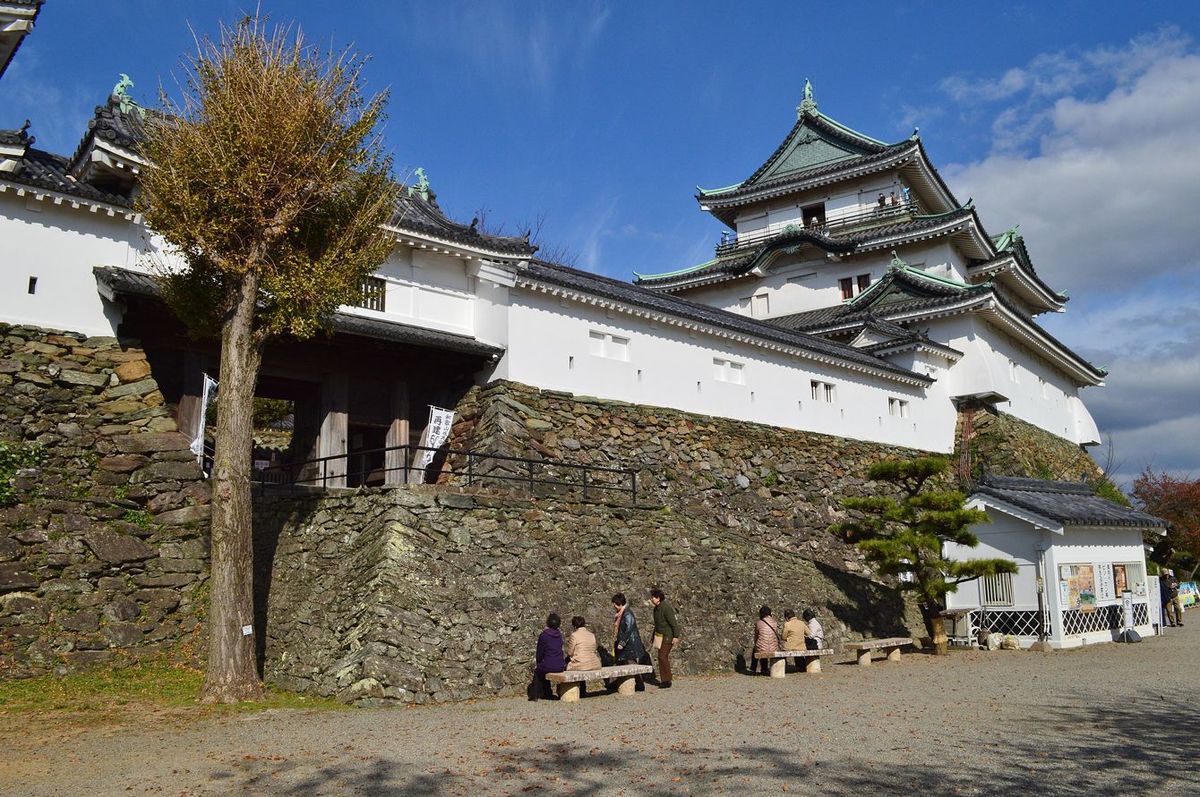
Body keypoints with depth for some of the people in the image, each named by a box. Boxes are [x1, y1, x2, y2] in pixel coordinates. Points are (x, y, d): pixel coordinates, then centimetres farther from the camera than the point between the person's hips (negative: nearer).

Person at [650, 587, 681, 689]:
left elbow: (674, 623, -20)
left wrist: (676, 636, -20)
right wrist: (654, 635, 20)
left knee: (663, 656, -13)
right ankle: (664, 680, 14)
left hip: (668, 636, -9)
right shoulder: (656, 608, 8)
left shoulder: (666, 608, -21)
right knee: (661, 657, 8)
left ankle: (667, 681, -6)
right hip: (660, 635, 9)